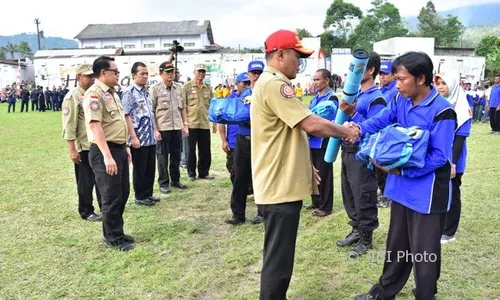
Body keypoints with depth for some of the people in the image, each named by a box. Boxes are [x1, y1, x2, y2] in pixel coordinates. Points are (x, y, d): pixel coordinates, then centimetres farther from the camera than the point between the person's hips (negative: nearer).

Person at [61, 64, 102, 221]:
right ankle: (86, 212, 21)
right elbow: (69, 126, -14)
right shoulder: (72, 97, -10)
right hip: (84, 147, -6)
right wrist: (72, 150, -18)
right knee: (85, 182, 6)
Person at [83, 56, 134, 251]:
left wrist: (125, 147, 21)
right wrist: (107, 155, -28)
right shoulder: (94, 94, -15)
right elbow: (95, 125, -24)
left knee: (123, 193, 17)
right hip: (105, 151, -10)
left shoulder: (111, 93, 15)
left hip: (119, 149, 10)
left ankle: (116, 232, 31)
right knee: (112, 197, 1)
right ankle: (113, 237, 17)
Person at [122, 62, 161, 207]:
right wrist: (133, 137, -17)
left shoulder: (146, 91, 13)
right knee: (140, 169, 5)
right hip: (139, 139, -7)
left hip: (151, 138, 7)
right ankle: (140, 196, 17)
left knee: (150, 168, 14)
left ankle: (148, 193, 27)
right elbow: (126, 116, -14)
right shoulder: (129, 92, -10)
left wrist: (155, 130, 15)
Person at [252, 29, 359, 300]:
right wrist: (347, 132, -6)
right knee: (278, 260, 1)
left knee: (279, 256, 21)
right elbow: (311, 125, -23)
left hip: (281, 182, 11)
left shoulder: (271, 83, 18)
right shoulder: (274, 84, -17)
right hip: (280, 186, -11)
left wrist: (303, 164, 21)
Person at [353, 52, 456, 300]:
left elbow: (439, 156, -21)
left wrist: (403, 169, -25)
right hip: (402, 187, 7)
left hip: (427, 192, -7)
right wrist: (359, 128, -24)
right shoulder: (400, 101, 2)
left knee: (424, 251, 9)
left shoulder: (441, 111, -20)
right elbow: (380, 120, -4)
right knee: (396, 243, 22)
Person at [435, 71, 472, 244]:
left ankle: (449, 233, 19)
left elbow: (459, 139, -14)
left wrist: (452, 163, -18)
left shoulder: (461, 109, -11)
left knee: (451, 196, 7)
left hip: (451, 162, -5)